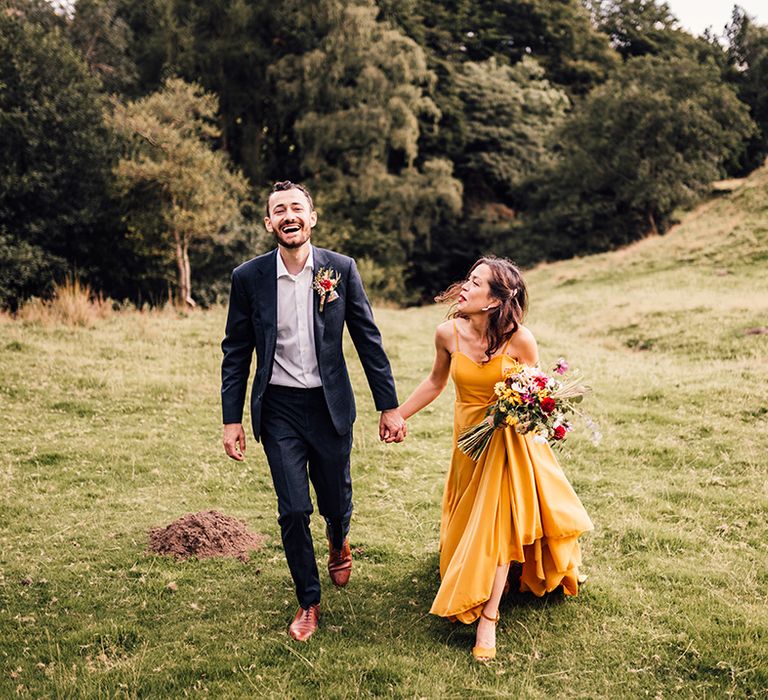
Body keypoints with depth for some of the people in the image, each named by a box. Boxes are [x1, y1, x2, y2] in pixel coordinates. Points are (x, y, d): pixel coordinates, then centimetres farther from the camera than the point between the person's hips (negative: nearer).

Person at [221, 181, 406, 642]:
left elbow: (369, 340, 0)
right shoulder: (249, 278, -4)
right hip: (279, 410, 0)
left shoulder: (341, 270, -4)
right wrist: (232, 420, -1)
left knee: (336, 501, 13)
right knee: (293, 511, 0)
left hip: (330, 406, 1)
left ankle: (339, 543, 51)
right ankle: (309, 603, 22)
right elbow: (236, 352, 2)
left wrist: (389, 406, -1)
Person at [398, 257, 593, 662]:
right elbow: (435, 381, 4)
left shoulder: (519, 339, -22)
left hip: (509, 440, -3)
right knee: (471, 519, 18)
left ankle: (487, 619, 5)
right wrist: (398, 415, 7)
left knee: (498, 522, -2)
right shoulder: (449, 334, -14)